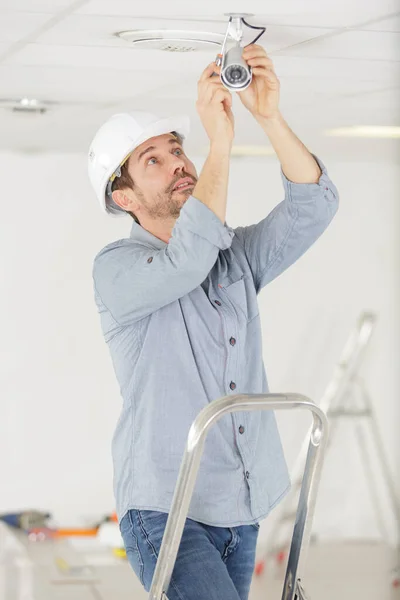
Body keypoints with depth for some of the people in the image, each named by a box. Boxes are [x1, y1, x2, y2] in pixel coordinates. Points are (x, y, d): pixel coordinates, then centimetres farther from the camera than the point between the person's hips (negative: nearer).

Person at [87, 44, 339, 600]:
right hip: (164, 508, -6)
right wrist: (220, 142, -25)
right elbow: (185, 263, -27)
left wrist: (270, 116, -17)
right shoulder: (117, 267, -7)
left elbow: (313, 205, -4)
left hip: (241, 510, 6)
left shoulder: (237, 254, 11)